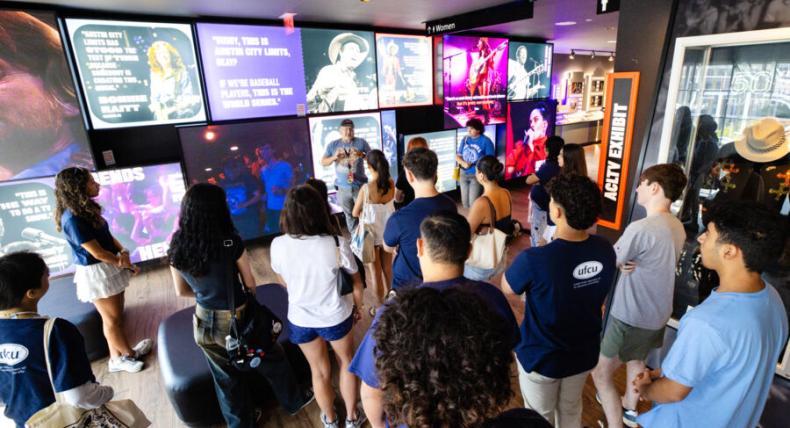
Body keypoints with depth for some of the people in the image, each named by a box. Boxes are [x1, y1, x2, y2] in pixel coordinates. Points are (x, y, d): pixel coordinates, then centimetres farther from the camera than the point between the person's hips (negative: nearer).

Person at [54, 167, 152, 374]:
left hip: (109, 267, 9)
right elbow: (96, 252, -21)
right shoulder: (73, 218, -23)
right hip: (96, 273, -9)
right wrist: (125, 264, -10)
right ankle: (129, 354, 27)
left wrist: (123, 252, -10)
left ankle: (117, 357, 33)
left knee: (114, 316, 18)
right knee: (112, 318, 9)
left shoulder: (87, 209, 4)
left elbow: (108, 235, 8)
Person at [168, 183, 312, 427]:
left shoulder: (176, 248, -9)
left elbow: (182, 291, 3)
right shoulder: (231, 242, -23)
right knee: (273, 361, 22)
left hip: (205, 325, 4)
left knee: (227, 379, 25)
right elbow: (250, 283, -9)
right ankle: (294, 401, 46)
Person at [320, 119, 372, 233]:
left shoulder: (361, 142, -2)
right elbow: (323, 162, 2)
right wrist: (334, 157, -17)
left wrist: (362, 155, -21)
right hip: (343, 187, 2)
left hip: (360, 185, -1)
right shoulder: (332, 145, 3)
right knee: (349, 214, 12)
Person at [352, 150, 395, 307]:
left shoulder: (366, 188, -24)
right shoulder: (391, 184, -10)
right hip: (389, 232, 5)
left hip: (372, 234, -4)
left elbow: (355, 213, -10)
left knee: (376, 272, 12)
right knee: (388, 268, 23)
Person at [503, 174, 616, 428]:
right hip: (584, 353, 5)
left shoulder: (535, 260, -35)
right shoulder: (605, 250, -16)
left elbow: (507, 289, -14)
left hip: (540, 357, -5)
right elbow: (597, 296, 3)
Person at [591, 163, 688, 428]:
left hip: (630, 316, -9)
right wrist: (626, 263, -11)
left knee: (601, 373, 4)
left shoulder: (641, 228, -28)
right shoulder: (677, 227, 0)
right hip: (657, 312, 9)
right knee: (636, 360, 30)